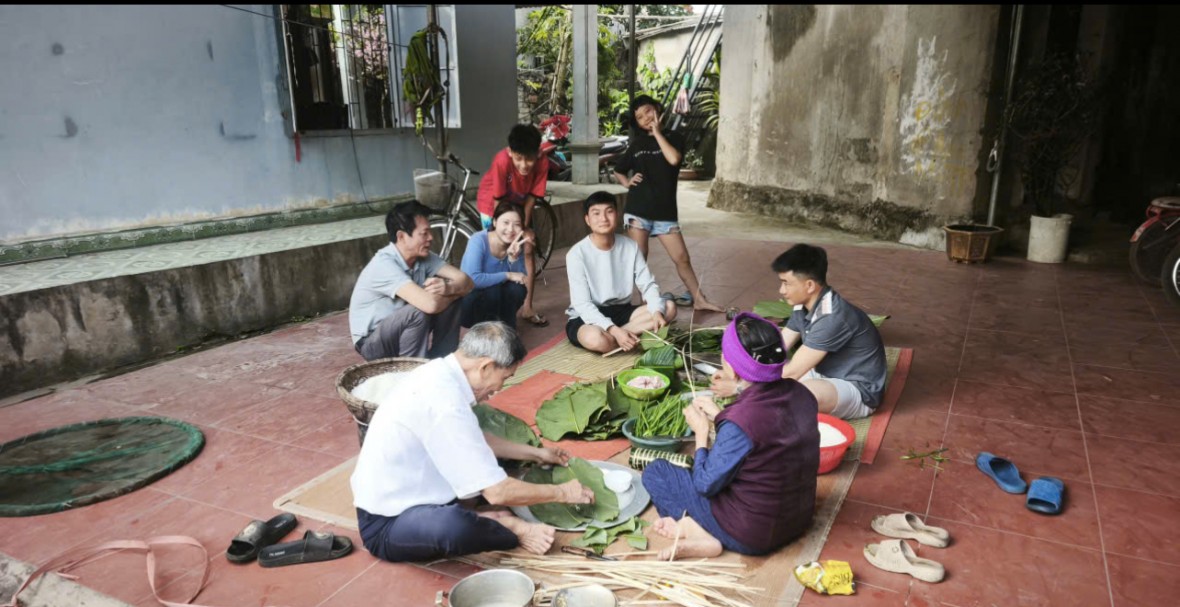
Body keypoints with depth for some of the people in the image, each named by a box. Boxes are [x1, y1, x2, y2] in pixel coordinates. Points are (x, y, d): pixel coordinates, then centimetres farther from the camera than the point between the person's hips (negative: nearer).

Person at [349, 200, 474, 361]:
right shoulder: (384, 264, -31)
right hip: (372, 343, -7)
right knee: (418, 312, -33)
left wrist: (448, 287, -35)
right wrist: (456, 291, -21)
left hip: (403, 328, 7)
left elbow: (466, 281, -12)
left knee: (451, 300, -11)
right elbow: (430, 304, -42)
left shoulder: (423, 257, -8)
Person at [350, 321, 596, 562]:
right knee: (454, 527, -40)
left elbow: (476, 440, 19)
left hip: (400, 496, 10)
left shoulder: (441, 372, -1)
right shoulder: (444, 401, -30)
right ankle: (510, 528, -10)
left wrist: (536, 453, 22)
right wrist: (562, 492, -10)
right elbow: (497, 492, -25)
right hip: (386, 523, -10)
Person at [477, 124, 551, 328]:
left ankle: (527, 308, 6)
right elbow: (498, 200, -28)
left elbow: (531, 198, -18)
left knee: (528, 251, -2)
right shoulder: (502, 161, -37)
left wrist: (524, 227, -20)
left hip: (520, 205, 3)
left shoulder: (542, 163, -28)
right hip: (493, 205, -3)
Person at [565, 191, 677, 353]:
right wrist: (614, 330, -34)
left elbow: (648, 284, -2)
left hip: (621, 311, 6)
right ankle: (634, 337, -10)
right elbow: (582, 304, -22)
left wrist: (657, 311, -25)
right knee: (595, 338, -40)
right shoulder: (577, 253, -17)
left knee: (669, 308, -14)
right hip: (587, 316, -5)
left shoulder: (630, 246, -3)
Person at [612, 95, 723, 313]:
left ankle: (699, 300, 15)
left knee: (682, 258, 1)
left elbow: (674, 159, -17)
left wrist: (657, 132, -9)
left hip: (665, 212, -1)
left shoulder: (673, 138, 6)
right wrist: (627, 182, 1)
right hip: (638, 211, 1)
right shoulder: (637, 145, 12)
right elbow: (618, 171, 23)